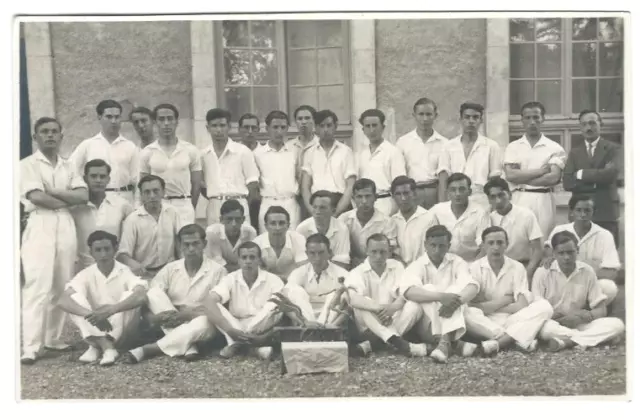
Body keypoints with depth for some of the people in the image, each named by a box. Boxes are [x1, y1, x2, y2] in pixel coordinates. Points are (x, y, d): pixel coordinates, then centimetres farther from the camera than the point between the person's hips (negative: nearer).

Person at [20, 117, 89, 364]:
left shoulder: (68, 166, 16)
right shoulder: (28, 164, 1)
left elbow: (83, 196, 2)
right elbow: (37, 198, -13)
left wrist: (54, 192, -9)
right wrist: (67, 200, -2)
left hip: (66, 226, 5)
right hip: (40, 226, -5)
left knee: (61, 286, 7)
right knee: (38, 286, -12)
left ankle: (53, 338, 18)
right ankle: (31, 347, -12)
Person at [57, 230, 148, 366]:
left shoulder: (125, 272, -14)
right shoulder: (86, 274, -8)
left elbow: (141, 297, -34)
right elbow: (64, 301, -22)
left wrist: (111, 310, -47)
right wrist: (90, 314, -40)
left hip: (122, 333, -2)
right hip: (96, 330, 2)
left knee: (129, 296, -28)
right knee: (75, 298, -20)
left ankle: (97, 346, -27)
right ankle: (107, 347, -32)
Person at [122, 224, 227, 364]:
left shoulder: (217, 271, -5)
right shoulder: (170, 269, 4)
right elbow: (149, 298, -3)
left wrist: (188, 314, -21)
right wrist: (156, 316, -24)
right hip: (172, 325, 3)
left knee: (203, 324, -38)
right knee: (153, 294, -21)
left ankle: (146, 350, -28)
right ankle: (188, 346, -28)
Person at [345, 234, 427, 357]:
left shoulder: (397, 267, 6)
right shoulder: (357, 272, -5)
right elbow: (353, 298, -24)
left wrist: (393, 307, -32)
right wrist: (378, 307, -40)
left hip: (394, 320, 2)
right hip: (369, 326, -2)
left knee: (414, 307, -23)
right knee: (362, 304, -30)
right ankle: (398, 342, -47)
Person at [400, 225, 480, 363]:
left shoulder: (456, 262, 4)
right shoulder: (417, 266, -3)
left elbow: (472, 287, -14)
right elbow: (408, 291, -25)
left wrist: (456, 302, -37)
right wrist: (441, 296, -39)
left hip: (453, 319, 1)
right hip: (428, 325, -1)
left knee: (456, 290, -23)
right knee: (428, 289, -25)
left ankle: (445, 343, -43)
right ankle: (455, 343, -40)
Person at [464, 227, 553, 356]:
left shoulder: (517, 268, 6)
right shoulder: (475, 268, 1)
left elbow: (523, 305, -5)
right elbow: (473, 305, -10)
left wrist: (490, 307, -5)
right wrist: (504, 300, -4)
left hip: (511, 321, 2)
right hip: (485, 324, -2)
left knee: (544, 306, -21)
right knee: (468, 313, -34)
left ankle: (499, 343, -36)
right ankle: (521, 341, -32)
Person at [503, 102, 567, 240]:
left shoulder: (554, 148, 5)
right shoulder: (513, 147, 9)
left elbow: (554, 177, -7)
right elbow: (510, 175, -4)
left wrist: (521, 178, -5)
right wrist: (540, 171, -7)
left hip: (544, 200, -1)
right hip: (519, 200, 1)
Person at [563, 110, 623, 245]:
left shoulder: (613, 149, 4)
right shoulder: (574, 152, 12)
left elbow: (611, 173, -16)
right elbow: (567, 182, -1)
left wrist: (582, 174, -8)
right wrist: (596, 181, -10)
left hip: (606, 212, -2)